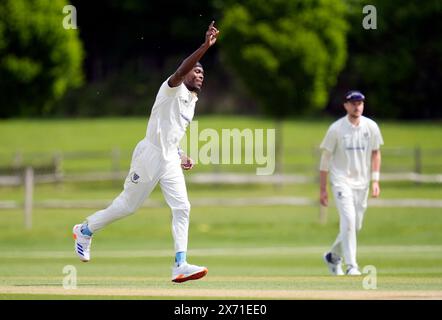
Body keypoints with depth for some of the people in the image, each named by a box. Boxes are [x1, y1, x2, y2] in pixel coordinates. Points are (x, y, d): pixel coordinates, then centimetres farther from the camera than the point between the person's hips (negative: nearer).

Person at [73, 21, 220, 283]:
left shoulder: (192, 101, 17)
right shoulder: (173, 89, -8)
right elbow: (181, 70, -31)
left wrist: (182, 157, 13)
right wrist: (206, 46, -42)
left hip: (170, 161, 7)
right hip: (149, 155, -7)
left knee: (182, 208, -7)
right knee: (128, 205, 4)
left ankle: (181, 266, -12)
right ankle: (86, 230, 28)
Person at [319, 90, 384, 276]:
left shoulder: (371, 127, 1)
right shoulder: (336, 129, -8)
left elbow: (375, 154, 11)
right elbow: (326, 158, -3)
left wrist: (375, 180, 0)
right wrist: (322, 189, -4)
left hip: (362, 182, 4)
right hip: (341, 180, -4)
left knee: (356, 226, 9)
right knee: (348, 220, -19)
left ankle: (333, 256, 32)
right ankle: (351, 265, -18)